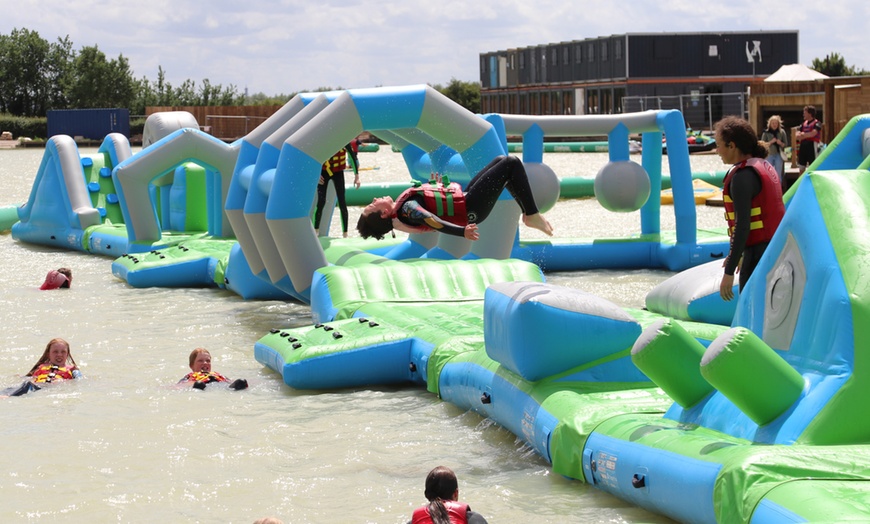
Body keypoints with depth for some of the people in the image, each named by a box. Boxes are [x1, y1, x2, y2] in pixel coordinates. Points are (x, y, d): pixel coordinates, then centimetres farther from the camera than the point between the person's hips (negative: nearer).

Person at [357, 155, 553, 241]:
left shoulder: (401, 206, 2)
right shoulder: (408, 208, -26)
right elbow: (433, 222, -36)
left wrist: (435, 185, 29)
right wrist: (462, 231, -44)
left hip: (464, 196, 10)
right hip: (470, 208, -10)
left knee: (500, 161, 21)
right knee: (512, 163, -8)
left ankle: (528, 213, 24)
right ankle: (532, 215, 1)